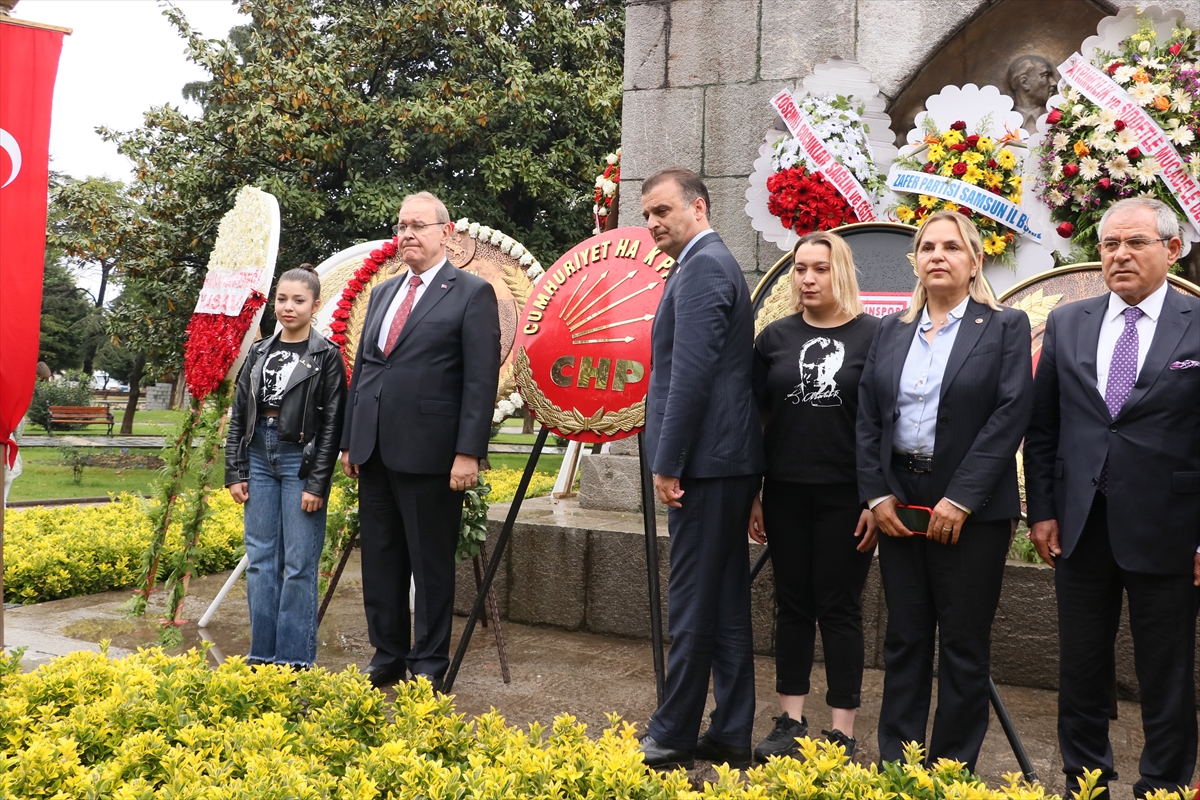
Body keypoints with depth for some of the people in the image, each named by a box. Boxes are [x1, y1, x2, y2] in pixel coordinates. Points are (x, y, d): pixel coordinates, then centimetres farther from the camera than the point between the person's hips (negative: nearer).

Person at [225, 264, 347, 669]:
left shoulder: (326, 357, -4)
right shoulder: (259, 352, 10)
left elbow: (332, 424, -7)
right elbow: (239, 415, 11)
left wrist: (317, 484, -11)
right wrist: (235, 472, 5)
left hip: (300, 461, -5)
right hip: (259, 457, 5)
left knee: (299, 564, -2)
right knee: (260, 559, 7)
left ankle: (295, 660, 7)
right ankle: (262, 654, 16)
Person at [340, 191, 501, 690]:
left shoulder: (472, 294, -3)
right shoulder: (382, 294, 17)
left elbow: (481, 381, -10)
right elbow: (361, 371, 20)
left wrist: (468, 452, -16)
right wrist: (349, 440, 15)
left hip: (429, 454, -7)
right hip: (374, 451, 7)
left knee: (431, 565, 3)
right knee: (380, 562, 13)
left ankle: (429, 666, 15)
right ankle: (387, 659, 25)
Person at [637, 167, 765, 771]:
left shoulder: (702, 267, -11)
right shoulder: (712, 264, 21)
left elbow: (691, 373, -20)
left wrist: (667, 464, -17)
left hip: (705, 463, -10)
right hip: (726, 461, 10)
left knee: (693, 605, -1)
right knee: (726, 605, 12)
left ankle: (673, 736, 9)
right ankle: (730, 736, 20)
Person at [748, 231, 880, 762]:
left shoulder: (872, 335, -3)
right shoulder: (775, 337, 5)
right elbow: (755, 418, 7)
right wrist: (750, 494, 5)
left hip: (846, 497, -3)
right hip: (786, 493, 3)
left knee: (840, 608, 5)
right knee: (792, 605, 10)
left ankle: (842, 733, 15)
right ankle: (790, 723, 21)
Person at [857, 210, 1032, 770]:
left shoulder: (1005, 328, 0)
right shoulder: (891, 332, 11)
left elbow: (1010, 414, -10)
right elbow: (868, 416, 7)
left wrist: (961, 500, -16)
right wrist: (876, 493, -5)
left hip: (971, 508, -3)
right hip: (899, 503, 4)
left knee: (964, 642, 5)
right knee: (904, 637, 11)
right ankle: (895, 760, 22)